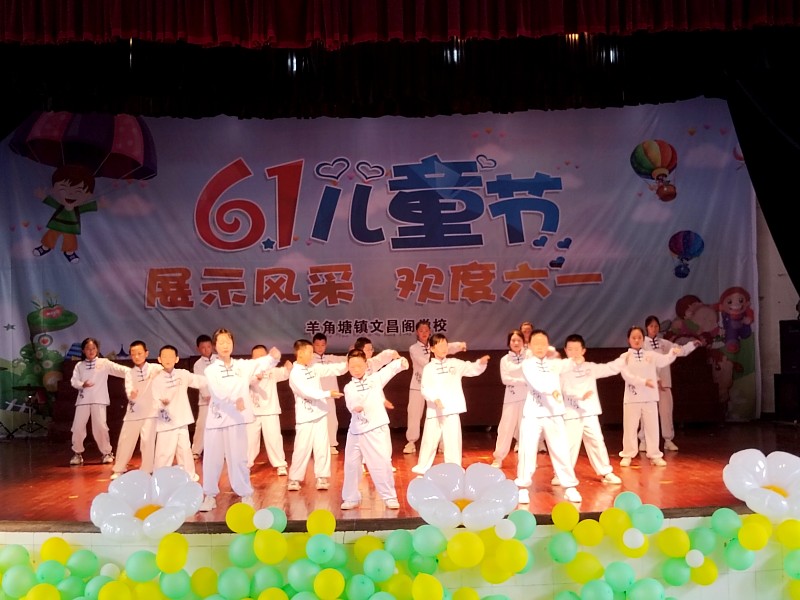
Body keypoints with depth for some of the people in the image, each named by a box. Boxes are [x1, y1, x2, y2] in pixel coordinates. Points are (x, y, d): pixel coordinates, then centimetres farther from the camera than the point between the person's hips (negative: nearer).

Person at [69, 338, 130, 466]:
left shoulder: (104, 363, 3)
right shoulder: (79, 365, 11)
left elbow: (118, 369, -8)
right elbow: (73, 381, 4)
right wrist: (82, 384, -17)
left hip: (99, 399, -2)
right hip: (83, 399, 2)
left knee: (100, 426, -7)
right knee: (78, 426, 1)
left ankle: (107, 452, 9)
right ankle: (77, 453, 19)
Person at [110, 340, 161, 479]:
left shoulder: (155, 368, -2)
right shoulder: (129, 373, 7)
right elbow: (128, 390, -7)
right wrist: (131, 395, -31)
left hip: (150, 410, -3)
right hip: (133, 411, 3)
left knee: (147, 440, -6)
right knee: (125, 440, 8)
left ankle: (146, 471, 7)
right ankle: (119, 469, 24)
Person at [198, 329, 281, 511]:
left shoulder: (242, 365, 7)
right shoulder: (211, 370, -1)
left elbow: (261, 363, -7)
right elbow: (218, 390, -18)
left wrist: (273, 356, -30)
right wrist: (235, 400, -36)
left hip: (237, 418, 0)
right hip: (216, 418, 0)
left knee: (238, 458, 4)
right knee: (212, 459, 6)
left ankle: (246, 495, 16)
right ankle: (210, 496, 19)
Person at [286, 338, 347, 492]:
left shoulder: (314, 367, 5)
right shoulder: (295, 373, -14)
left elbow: (334, 369, 8)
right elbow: (307, 392, -24)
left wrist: (347, 364, -9)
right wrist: (328, 394, -31)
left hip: (320, 414, 6)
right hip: (305, 417, -6)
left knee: (322, 447, 6)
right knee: (302, 449, -1)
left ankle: (322, 477, 14)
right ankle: (294, 479, 12)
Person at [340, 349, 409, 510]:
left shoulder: (376, 378, 5)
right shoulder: (349, 387, 5)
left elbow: (390, 369, -6)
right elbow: (350, 403, -14)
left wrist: (401, 362, -27)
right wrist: (355, 406, -37)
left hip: (376, 429, -2)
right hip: (355, 430, 3)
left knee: (381, 463, -5)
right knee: (351, 464, 10)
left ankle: (390, 497, 11)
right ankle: (351, 497, 27)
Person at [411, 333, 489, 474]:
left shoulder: (455, 363, 6)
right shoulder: (428, 368, -2)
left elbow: (473, 369, 5)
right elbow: (425, 388, -10)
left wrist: (481, 363, -15)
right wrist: (435, 398, -26)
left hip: (452, 409, 2)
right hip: (434, 411, -2)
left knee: (453, 440, 6)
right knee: (429, 440, 7)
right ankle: (422, 469, 22)